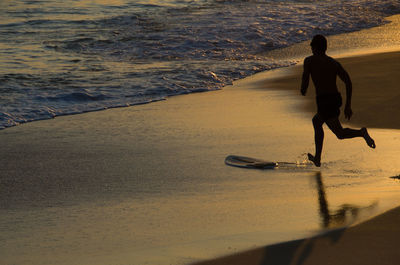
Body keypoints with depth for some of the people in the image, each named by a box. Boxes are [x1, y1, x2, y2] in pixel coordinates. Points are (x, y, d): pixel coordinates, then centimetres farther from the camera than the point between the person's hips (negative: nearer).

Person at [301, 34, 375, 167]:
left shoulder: (309, 61, 1)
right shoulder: (334, 63, 13)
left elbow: (305, 82, -4)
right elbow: (348, 82, 4)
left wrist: (303, 91, 20)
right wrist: (348, 106, 8)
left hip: (324, 101, -7)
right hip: (336, 98, 7)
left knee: (340, 133, -8)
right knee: (316, 121, 30)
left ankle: (361, 133, -38)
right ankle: (317, 158, 35)